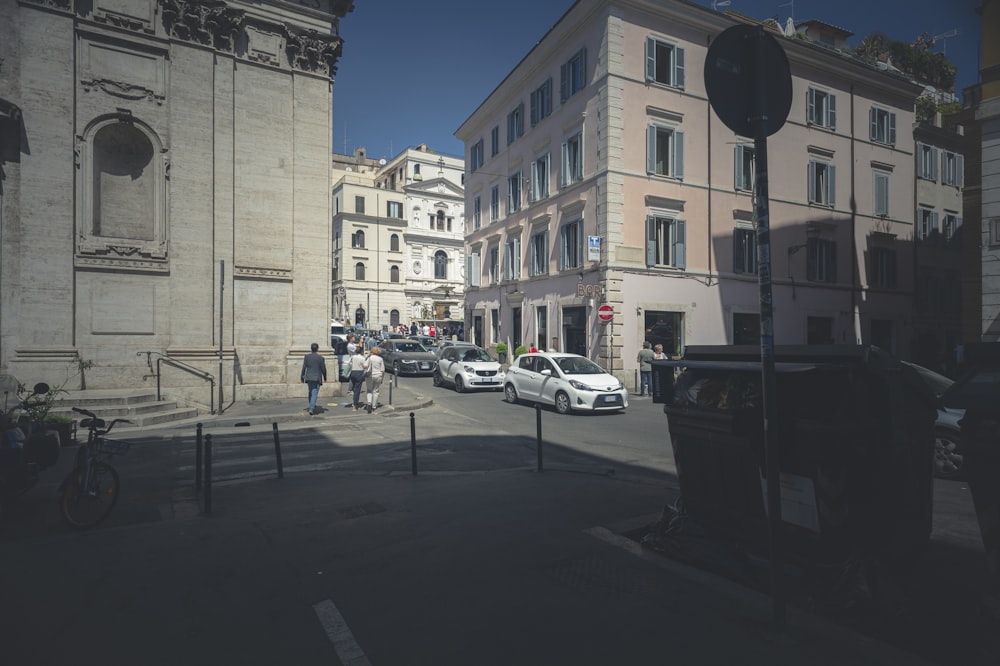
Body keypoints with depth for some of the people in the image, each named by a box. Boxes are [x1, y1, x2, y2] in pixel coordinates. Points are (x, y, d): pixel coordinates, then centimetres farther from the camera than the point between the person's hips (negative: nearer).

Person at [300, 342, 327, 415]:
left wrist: (302, 377, 9)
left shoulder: (307, 357, -2)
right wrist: (325, 377, 11)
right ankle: (311, 408, -12)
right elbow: (323, 369, -4)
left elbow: (304, 368, 0)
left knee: (310, 393, 20)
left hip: (309, 378, 3)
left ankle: (312, 406, 32)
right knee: (314, 394, -2)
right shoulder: (321, 358, -9)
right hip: (317, 378, -3)